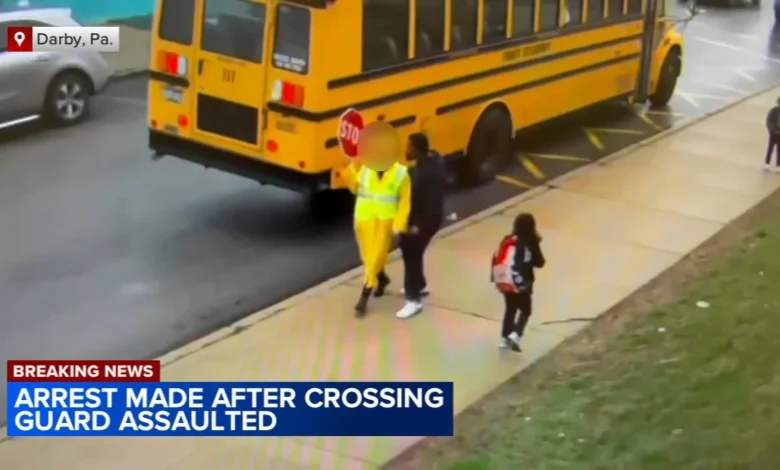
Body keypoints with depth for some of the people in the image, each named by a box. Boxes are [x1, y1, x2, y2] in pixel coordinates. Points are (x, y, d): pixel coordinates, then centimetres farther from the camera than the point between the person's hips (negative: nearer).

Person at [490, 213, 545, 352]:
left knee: (510, 309, 22)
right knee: (525, 310, 12)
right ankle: (515, 335, -8)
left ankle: (505, 338, 20)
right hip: (522, 283, -5)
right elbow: (539, 263, -4)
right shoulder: (530, 244, -12)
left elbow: (496, 259, 4)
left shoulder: (507, 241, 2)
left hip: (505, 282, 5)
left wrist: (495, 276, 16)